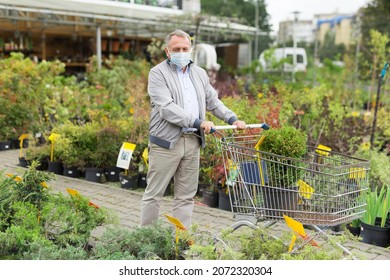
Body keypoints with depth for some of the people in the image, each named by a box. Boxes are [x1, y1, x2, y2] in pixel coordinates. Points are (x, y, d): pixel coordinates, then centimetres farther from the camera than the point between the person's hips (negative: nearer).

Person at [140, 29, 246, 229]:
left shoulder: (200, 74, 17)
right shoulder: (158, 73, -4)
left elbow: (213, 101, 21)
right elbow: (167, 107, -16)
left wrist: (232, 119, 4)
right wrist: (198, 122, -23)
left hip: (193, 142, 6)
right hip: (166, 141, -5)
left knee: (186, 196, 9)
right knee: (154, 193, 1)